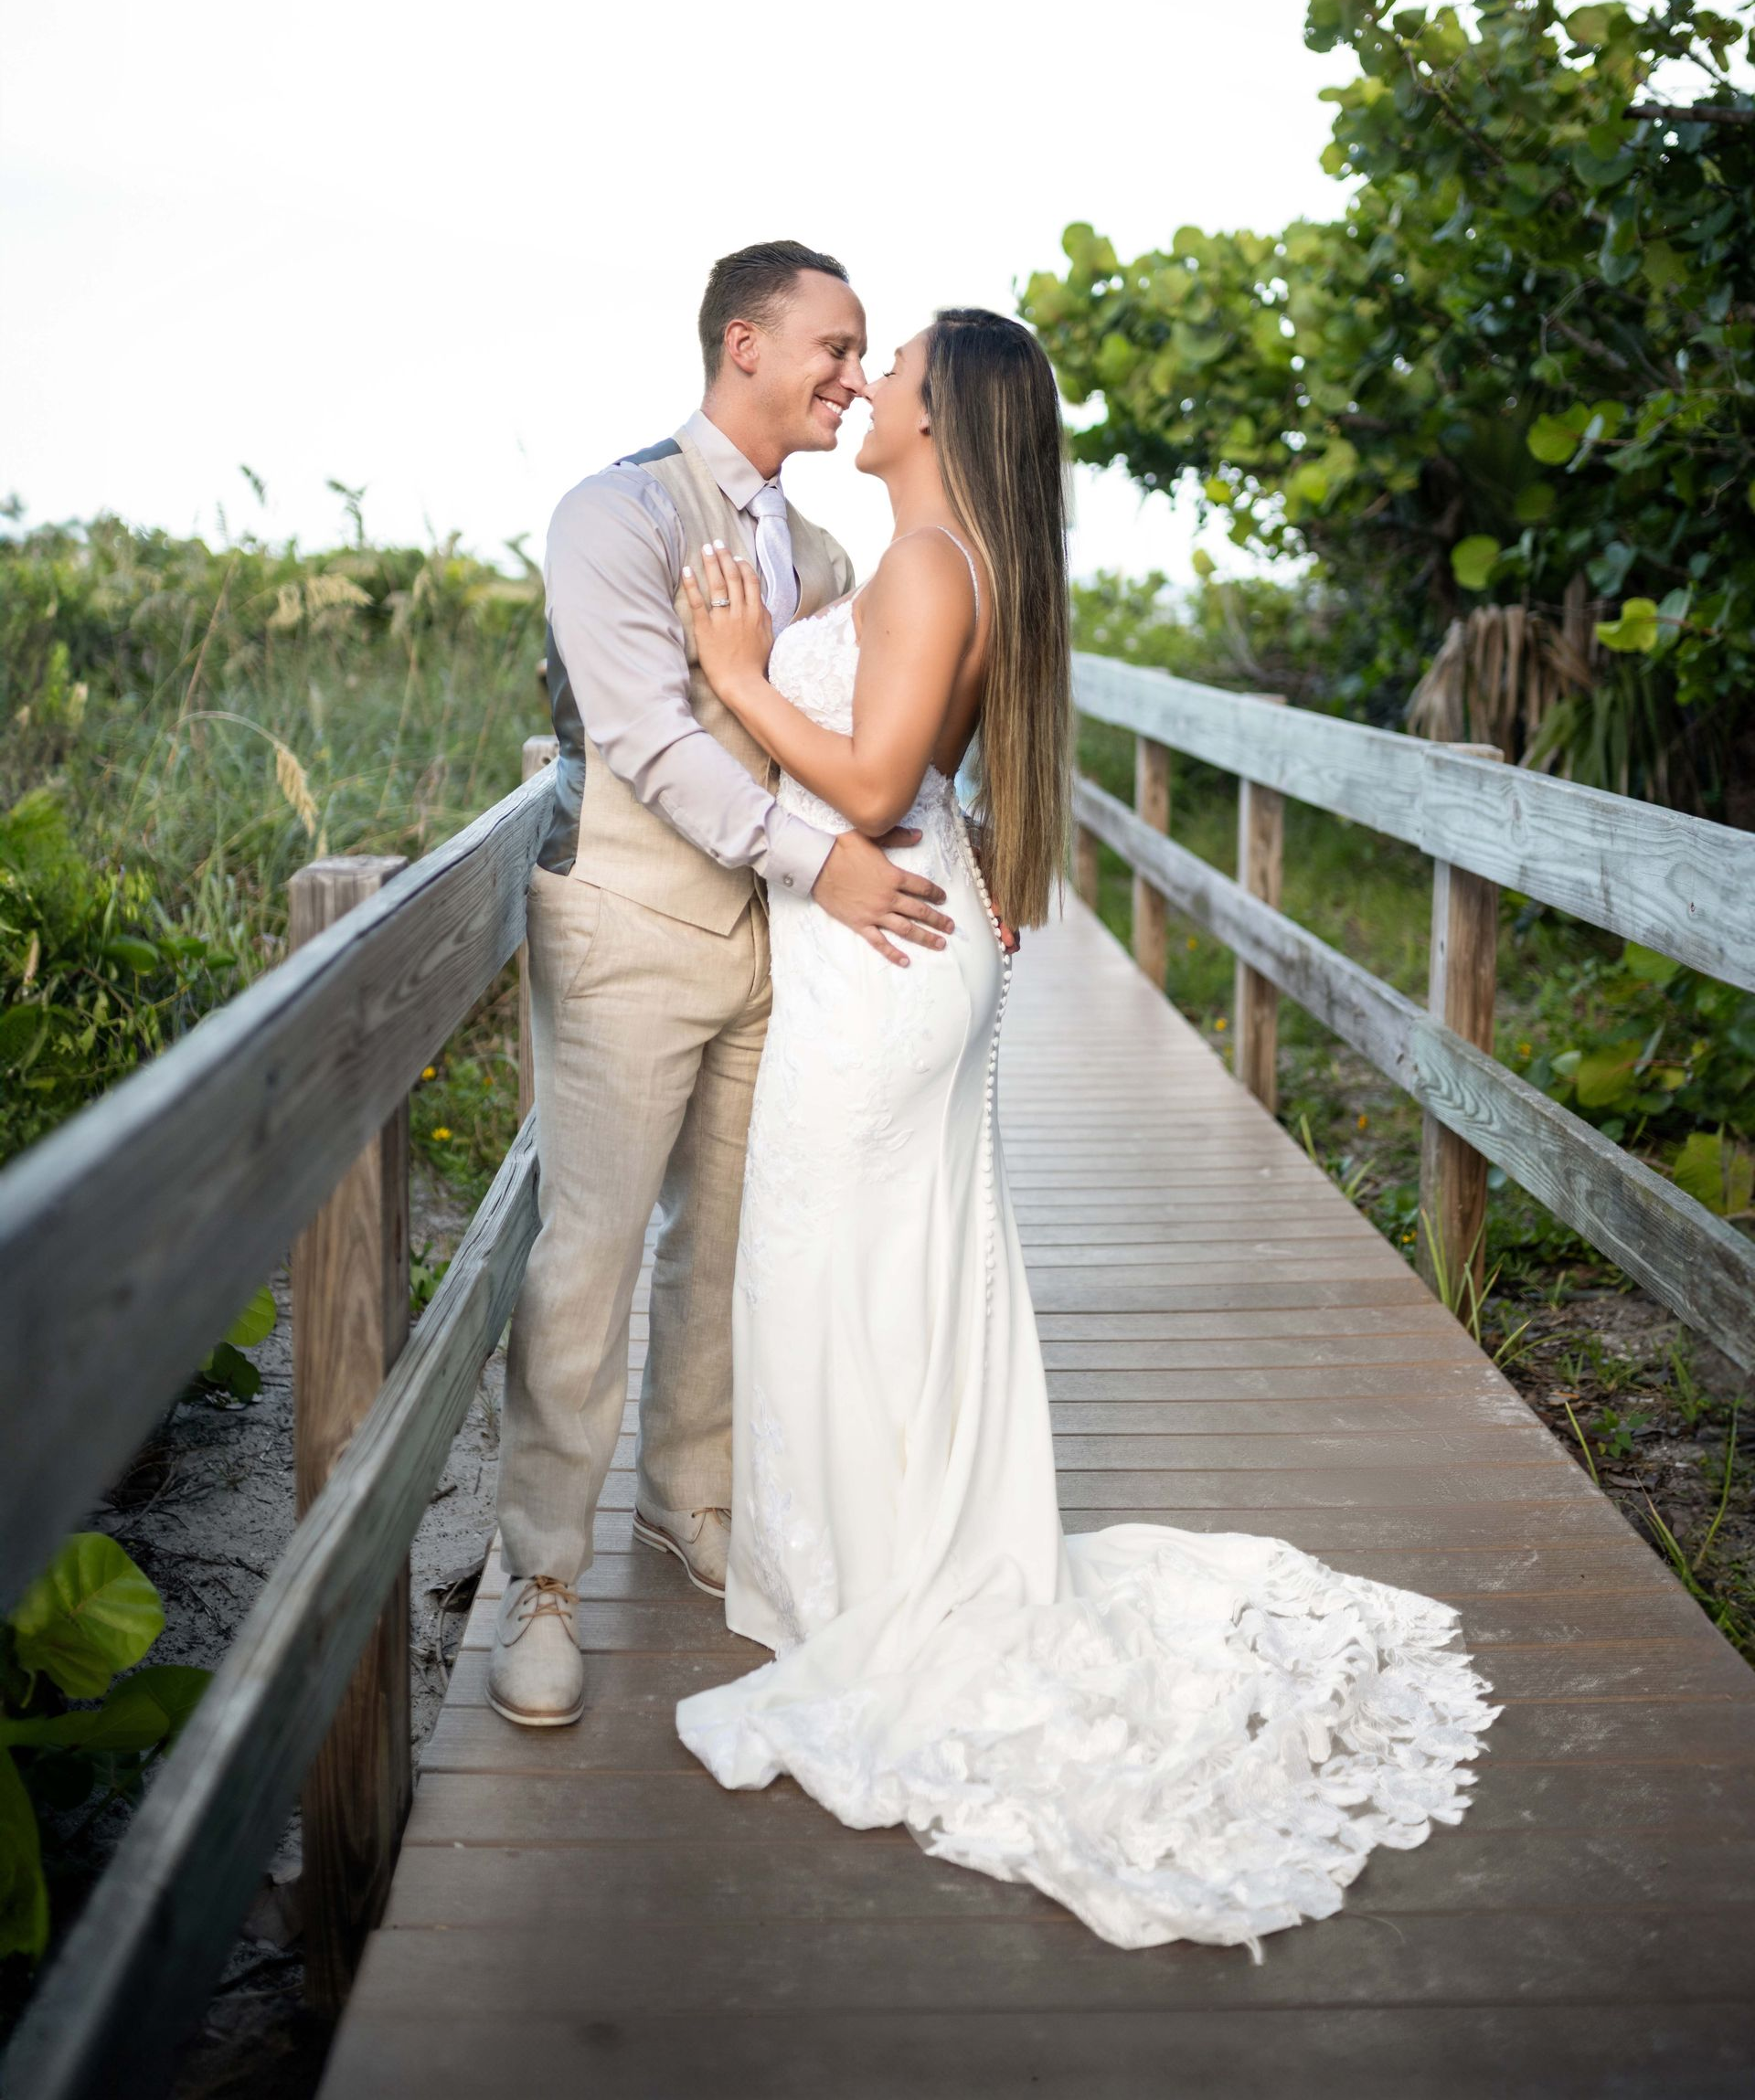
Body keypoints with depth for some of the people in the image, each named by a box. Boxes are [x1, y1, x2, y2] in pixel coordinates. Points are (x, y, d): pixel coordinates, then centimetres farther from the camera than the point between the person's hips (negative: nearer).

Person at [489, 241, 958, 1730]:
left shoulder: (818, 554, 12)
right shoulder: (620, 515, -9)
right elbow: (645, 730, -19)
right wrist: (814, 857, -27)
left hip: (778, 929, 6)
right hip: (633, 930, -6)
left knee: (728, 1239, 13)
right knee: (591, 1247, -4)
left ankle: (689, 1498, 32)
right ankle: (543, 1577, 8)